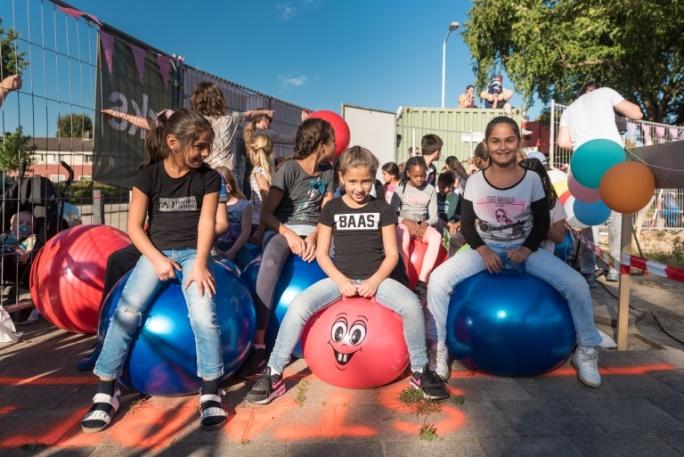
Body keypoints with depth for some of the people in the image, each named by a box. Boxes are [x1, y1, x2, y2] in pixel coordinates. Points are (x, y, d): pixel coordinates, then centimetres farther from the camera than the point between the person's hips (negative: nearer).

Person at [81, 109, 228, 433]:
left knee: (203, 314, -25)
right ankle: (105, 393, -8)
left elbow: (206, 223, -5)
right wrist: (157, 259, -13)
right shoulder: (148, 176, 0)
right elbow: (134, 226, -1)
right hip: (155, 252, 1)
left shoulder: (208, 178, 1)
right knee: (126, 311, -20)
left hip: (191, 253, -1)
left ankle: (210, 393, -14)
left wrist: (200, 264, -17)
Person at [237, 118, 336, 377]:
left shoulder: (327, 174, 9)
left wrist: (314, 236, -19)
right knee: (270, 262, -37)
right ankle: (259, 345, -34)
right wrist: (289, 234, -26)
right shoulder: (289, 169, -7)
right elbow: (265, 214, -10)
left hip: (313, 232, 5)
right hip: (281, 229, -5)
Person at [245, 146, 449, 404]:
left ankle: (420, 371, -4)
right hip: (340, 278, 0)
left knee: (411, 305, -27)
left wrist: (375, 280, -15)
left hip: (376, 278, 0)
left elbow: (391, 254, 2)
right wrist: (341, 280, -13)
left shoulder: (382, 208, 5)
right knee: (299, 306, -25)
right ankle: (273, 374, -8)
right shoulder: (332, 208, 5)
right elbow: (321, 253, 3)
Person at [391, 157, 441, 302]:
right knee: (404, 238, -39)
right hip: (403, 224, -2)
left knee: (436, 237, -33)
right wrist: (406, 222, -21)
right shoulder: (401, 189, 3)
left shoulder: (430, 189, 7)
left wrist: (426, 224, -18)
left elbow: (434, 217, 4)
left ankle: (422, 282, -36)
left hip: (423, 225, 2)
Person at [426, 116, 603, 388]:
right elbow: (467, 224, 0)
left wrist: (526, 250, -14)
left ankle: (586, 350, 6)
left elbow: (542, 223, 2)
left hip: (524, 249, 0)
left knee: (576, 285, -20)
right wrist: (483, 250, -15)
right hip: (485, 248, 0)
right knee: (438, 280, -24)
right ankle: (439, 348, -6)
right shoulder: (475, 181, -4)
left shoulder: (532, 179, -4)